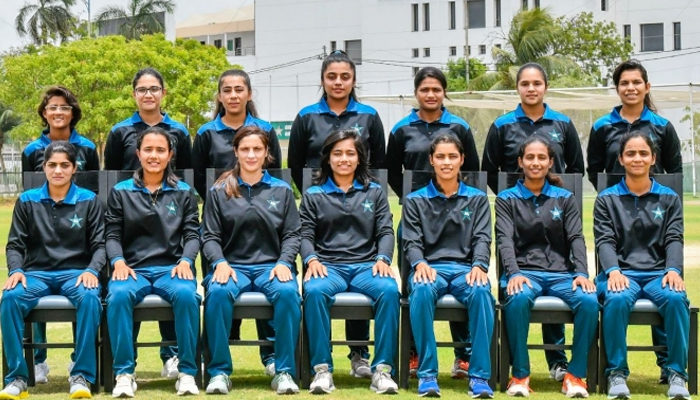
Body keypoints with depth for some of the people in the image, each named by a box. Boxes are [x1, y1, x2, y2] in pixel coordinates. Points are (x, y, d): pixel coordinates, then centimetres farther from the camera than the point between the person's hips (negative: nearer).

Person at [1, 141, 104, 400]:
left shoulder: (89, 201, 8)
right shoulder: (27, 201, 11)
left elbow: (99, 244, 6)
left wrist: (92, 271, -14)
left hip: (76, 273, -1)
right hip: (36, 273, 1)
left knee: (90, 298, -37)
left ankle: (81, 376, -29)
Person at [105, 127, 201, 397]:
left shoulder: (184, 193, 15)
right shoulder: (121, 192, 14)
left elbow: (192, 234, 8)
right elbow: (112, 235, 8)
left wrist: (185, 261, -11)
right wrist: (118, 261, -12)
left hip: (171, 268, 0)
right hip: (133, 268, 0)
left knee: (186, 294, -36)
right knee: (118, 295, -36)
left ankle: (187, 371, -24)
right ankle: (124, 373, -27)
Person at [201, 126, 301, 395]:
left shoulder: (282, 191, 13)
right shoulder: (219, 192, 10)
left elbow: (292, 235, 9)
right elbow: (209, 236, 6)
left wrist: (283, 263, -9)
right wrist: (220, 262, -13)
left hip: (271, 266, 0)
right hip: (232, 265, 0)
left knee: (288, 292, -34)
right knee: (217, 292, -35)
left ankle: (284, 372, -24)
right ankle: (219, 371, -24)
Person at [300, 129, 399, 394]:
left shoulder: (375, 193, 19)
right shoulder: (313, 195, 16)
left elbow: (385, 231, 11)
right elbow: (306, 234, 8)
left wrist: (383, 258, -9)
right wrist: (311, 260, -13)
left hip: (366, 266, 1)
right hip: (328, 266, -1)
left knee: (389, 290, -34)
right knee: (314, 291, -37)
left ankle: (382, 369, -29)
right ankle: (322, 369, -30)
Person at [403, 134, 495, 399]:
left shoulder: (477, 199, 20)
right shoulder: (415, 201, 17)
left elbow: (482, 238, 8)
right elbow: (411, 241, 7)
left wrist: (479, 266, -14)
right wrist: (420, 264, -16)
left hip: (465, 268, 1)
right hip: (430, 268, 0)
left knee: (481, 291, -37)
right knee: (422, 290, -38)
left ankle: (479, 376, -33)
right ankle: (427, 374, -31)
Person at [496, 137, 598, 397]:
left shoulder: (564, 198, 16)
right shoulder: (507, 199, 11)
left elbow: (576, 238, 7)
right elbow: (505, 240, -1)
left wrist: (582, 273, -11)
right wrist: (514, 274, -20)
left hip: (561, 273, 2)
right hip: (524, 272, -2)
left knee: (589, 300, -31)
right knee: (518, 299, -38)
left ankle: (576, 374, -17)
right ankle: (520, 375, -23)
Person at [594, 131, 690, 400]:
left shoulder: (669, 199, 16)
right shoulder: (606, 199, 12)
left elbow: (674, 239, 5)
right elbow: (605, 241, 1)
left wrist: (673, 270, -15)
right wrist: (613, 271, -20)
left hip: (658, 273, 1)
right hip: (621, 273, -1)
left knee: (676, 298, -34)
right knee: (617, 300, -37)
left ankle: (676, 373, -22)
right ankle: (617, 372, -23)